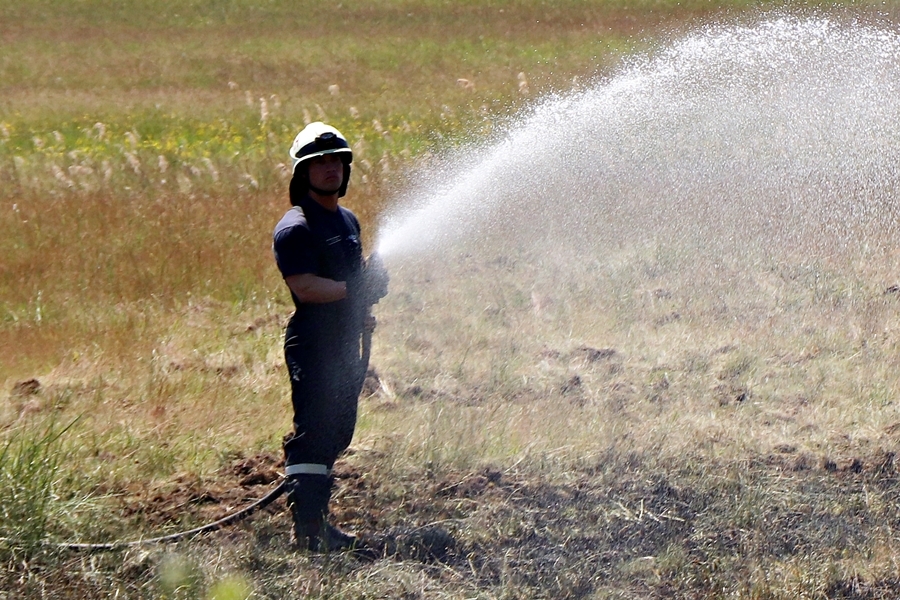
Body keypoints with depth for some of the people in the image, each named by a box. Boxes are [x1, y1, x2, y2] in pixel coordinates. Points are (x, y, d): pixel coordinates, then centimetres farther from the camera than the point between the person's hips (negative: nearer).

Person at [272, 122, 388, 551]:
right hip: (312, 345, -9)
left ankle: (316, 519, 18)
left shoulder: (348, 222, 18)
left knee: (336, 435, 11)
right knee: (312, 435, -11)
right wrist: (354, 290, -27)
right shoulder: (295, 229, -10)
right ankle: (306, 525, -12)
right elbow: (305, 287, -22)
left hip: (346, 343, 9)